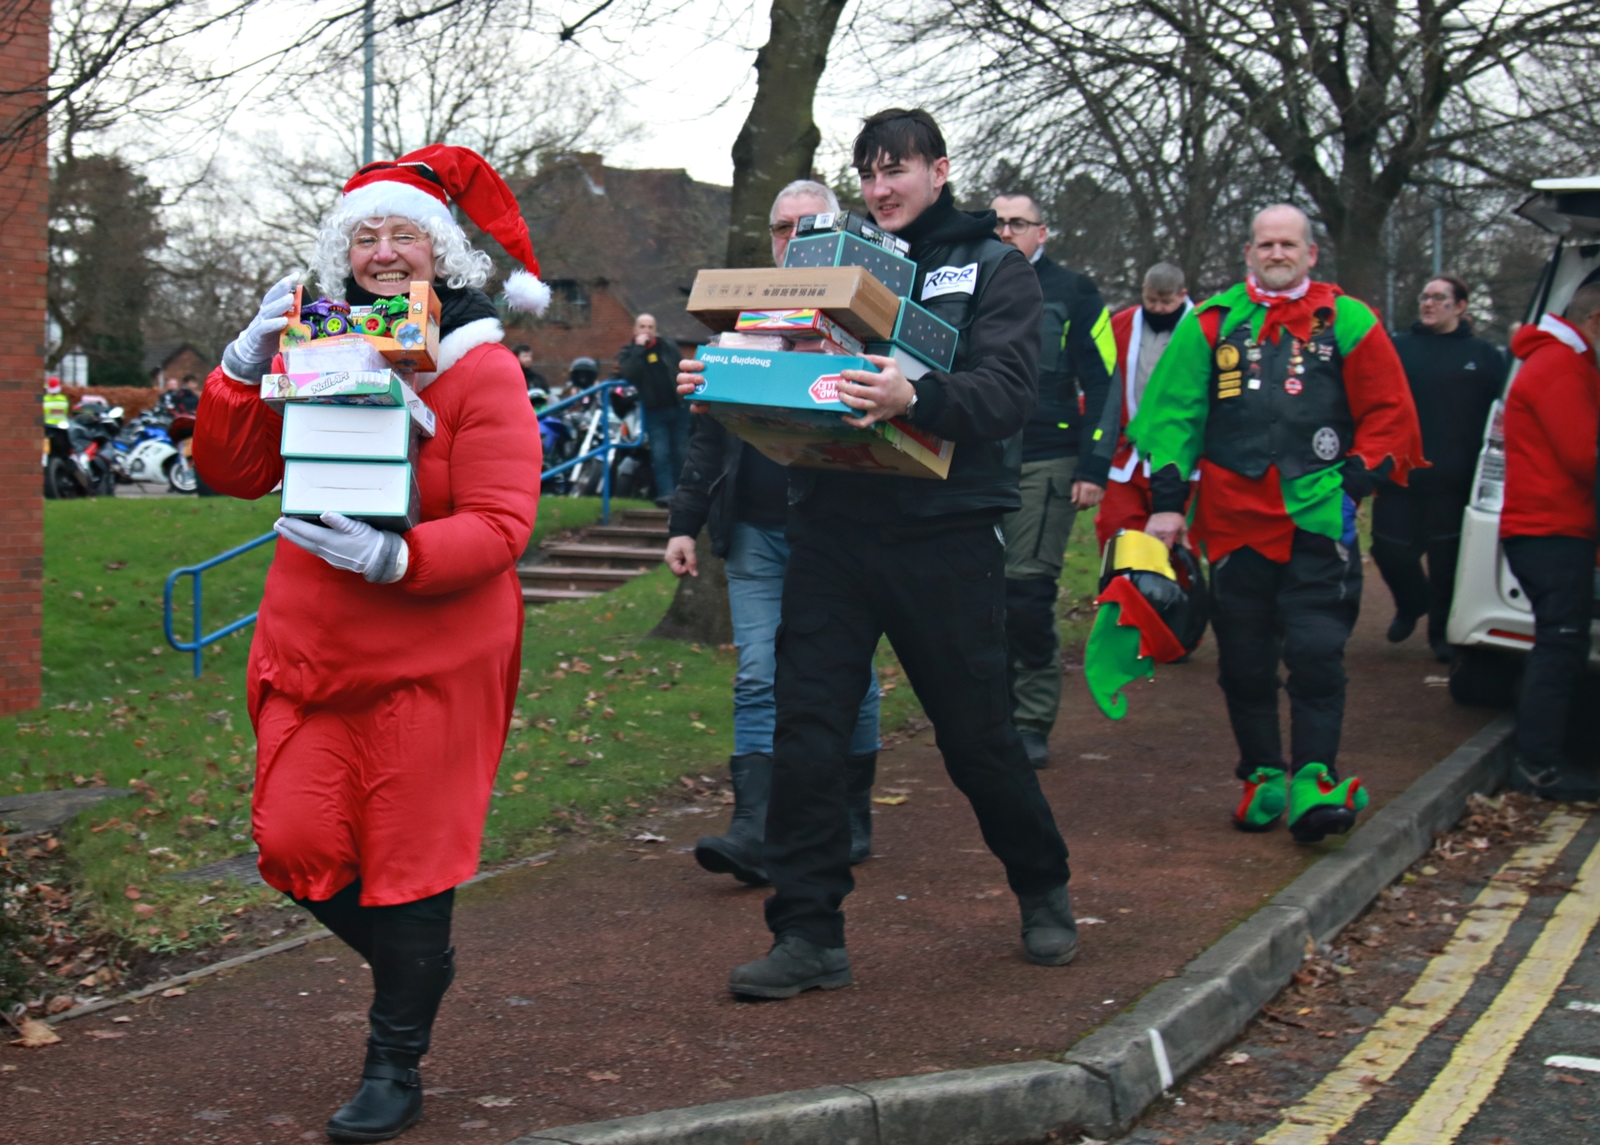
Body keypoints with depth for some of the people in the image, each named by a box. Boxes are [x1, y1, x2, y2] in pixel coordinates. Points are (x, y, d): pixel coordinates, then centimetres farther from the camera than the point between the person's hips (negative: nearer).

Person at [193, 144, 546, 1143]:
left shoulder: (484, 370, -9)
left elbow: (501, 527, -16)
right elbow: (233, 472, 3)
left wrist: (393, 557, -31)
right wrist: (249, 364, -11)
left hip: (435, 655, -5)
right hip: (312, 649, 5)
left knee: (408, 859, 3)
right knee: (296, 842, 1)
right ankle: (415, 962, 30)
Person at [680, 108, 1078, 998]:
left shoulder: (993, 266, 3)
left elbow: (1008, 391, -13)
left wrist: (916, 398, -33)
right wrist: (718, 386, -8)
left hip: (945, 533, -3)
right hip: (834, 524, 4)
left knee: (978, 733, 6)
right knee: (807, 730, -3)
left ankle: (1043, 891, 30)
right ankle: (808, 933, 5)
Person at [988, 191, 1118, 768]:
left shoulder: (1072, 293, 6)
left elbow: (1102, 385, 2)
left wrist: (1094, 469, -6)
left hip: (1044, 464, -4)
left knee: (1028, 593, -9)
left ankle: (1033, 726, 0)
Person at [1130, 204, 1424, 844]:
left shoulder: (1347, 322, 6)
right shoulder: (1211, 323, 9)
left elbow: (1390, 413, 7)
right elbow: (1172, 412, 8)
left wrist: (1353, 484, -3)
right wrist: (1167, 499, 1)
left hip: (1317, 522, -2)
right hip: (1233, 521, 2)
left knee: (1316, 653, -8)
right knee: (1243, 660, 7)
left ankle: (1314, 781, -3)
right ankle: (1262, 777, 19)